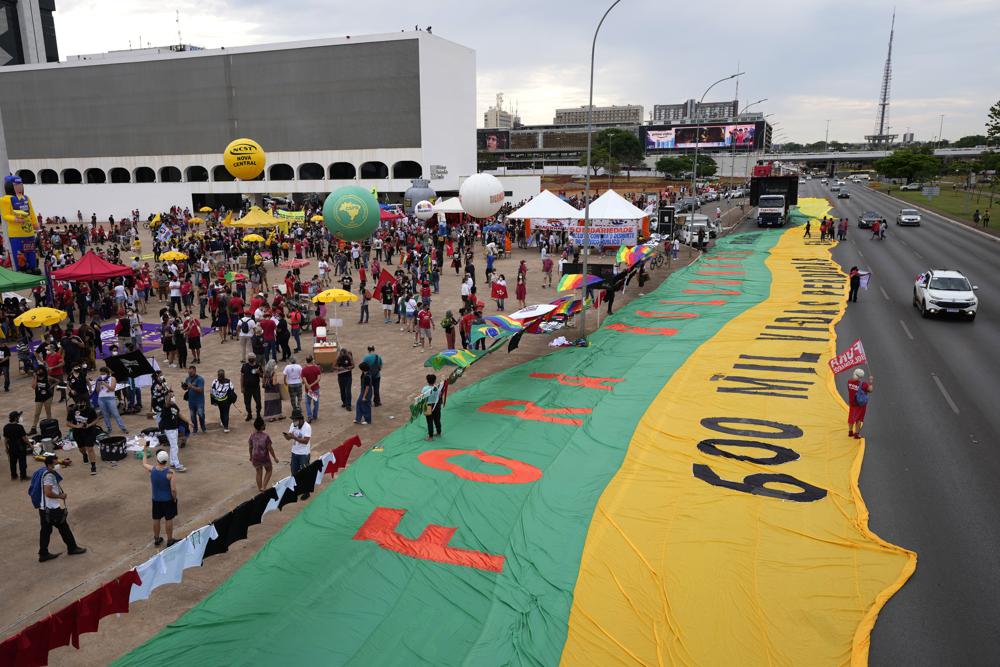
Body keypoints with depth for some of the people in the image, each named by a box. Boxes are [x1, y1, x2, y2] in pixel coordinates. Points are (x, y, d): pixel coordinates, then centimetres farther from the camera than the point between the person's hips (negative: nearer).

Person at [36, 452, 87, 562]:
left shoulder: (44, 471, 7)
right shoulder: (49, 475, -23)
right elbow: (48, 493, -28)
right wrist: (60, 496, -13)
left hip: (44, 508, 9)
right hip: (53, 509, -9)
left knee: (45, 530, 14)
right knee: (63, 528, 7)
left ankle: (43, 554, 20)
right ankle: (72, 548, 21)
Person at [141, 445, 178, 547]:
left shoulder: (152, 469, -14)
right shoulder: (170, 473, -25)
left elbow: (144, 464, 11)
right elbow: (173, 489, -25)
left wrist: (145, 452, 23)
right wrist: (174, 498, -6)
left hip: (156, 500, 4)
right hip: (168, 500, -4)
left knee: (156, 519, 19)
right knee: (169, 520, 11)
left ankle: (156, 539, 36)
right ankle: (170, 541, 24)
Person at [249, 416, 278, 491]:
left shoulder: (252, 435, -10)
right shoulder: (266, 436, -23)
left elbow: (250, 447, 2)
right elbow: (270, 448, -17)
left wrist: (251, 456, 19)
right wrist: (275, 458, -4)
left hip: (256, 458, 4)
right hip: (265, 457, -4)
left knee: (259, 473, 21)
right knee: (269, 470, 22)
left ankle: (260, 489, 30)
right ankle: (264, 487, 13)